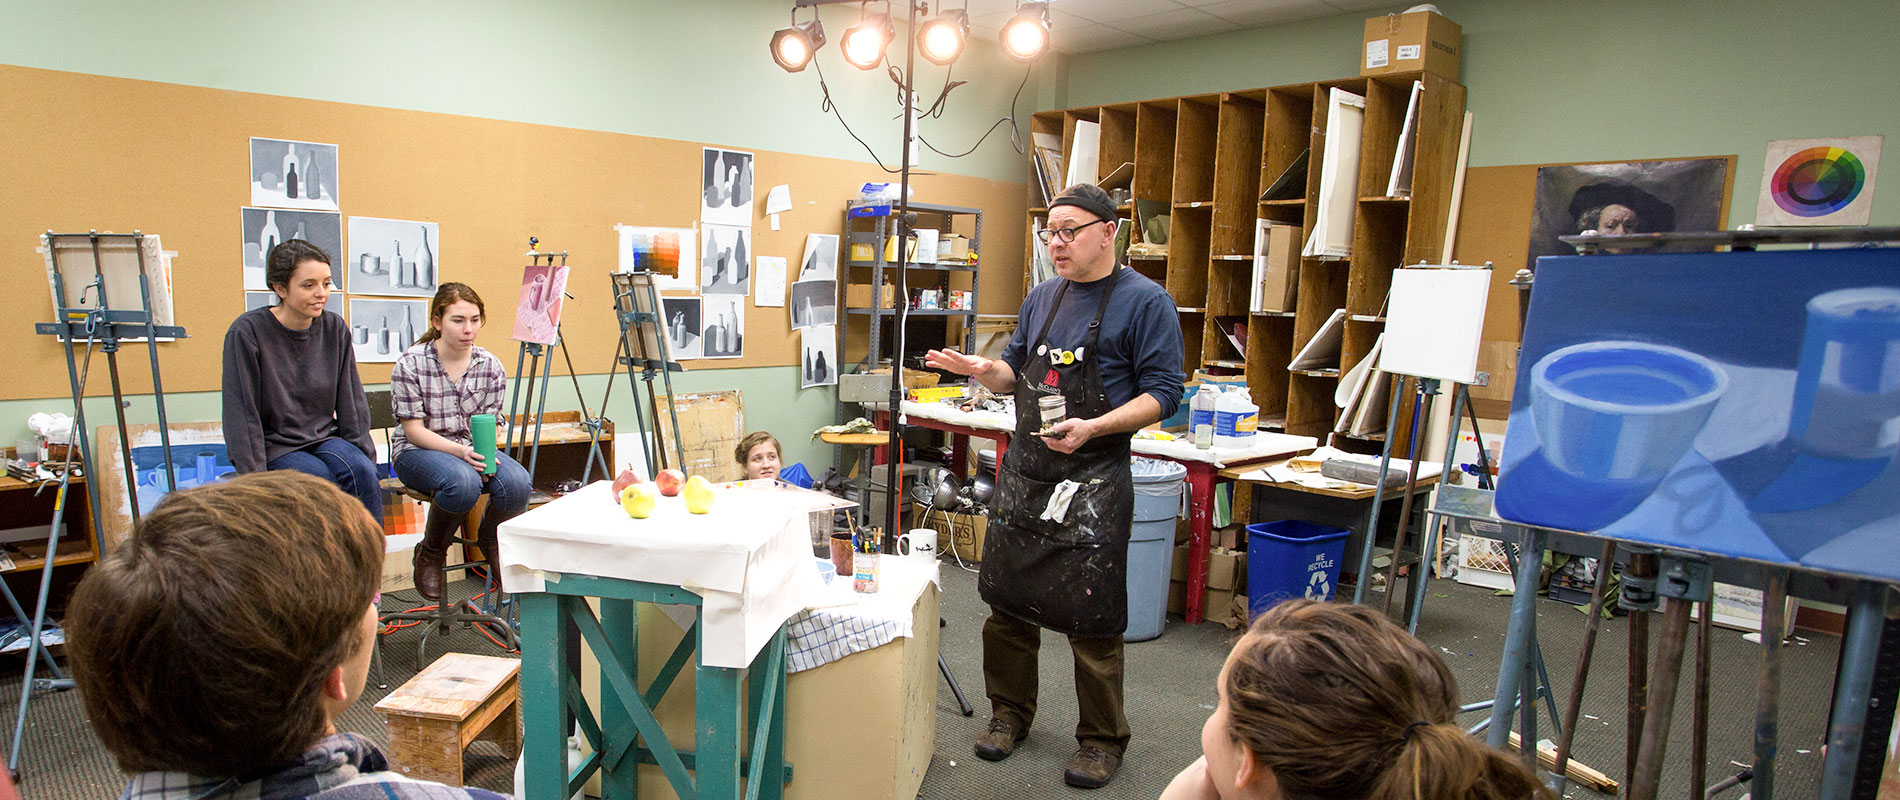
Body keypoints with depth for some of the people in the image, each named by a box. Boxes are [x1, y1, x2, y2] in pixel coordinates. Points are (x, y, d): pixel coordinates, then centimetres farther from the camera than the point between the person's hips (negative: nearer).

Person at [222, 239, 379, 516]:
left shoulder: (335, 329, 3)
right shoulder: (247, 332, -9)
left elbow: (352, 402, 6)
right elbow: (242, 415, -9)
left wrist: (367, 458, -2)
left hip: (323, 437, 3)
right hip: (273, 446, -3)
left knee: (361, 472, -26)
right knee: (320, 478, -30)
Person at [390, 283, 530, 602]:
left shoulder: (491, 366, 0)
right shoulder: (411, 363, -10)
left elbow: (492, 423, 3)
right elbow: (414, 429, -11)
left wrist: (486, 450, -20)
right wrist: (460, 450, -27)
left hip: (472, 449, 3)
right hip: (419, 451, -3)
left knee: (517, 482, -29)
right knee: (463, 481, -38)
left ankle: (490, 541, 7)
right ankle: (430, 554, -6)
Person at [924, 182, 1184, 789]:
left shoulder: (1145, 301, -6)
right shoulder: (1041, 297, 13)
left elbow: (1163, 392, -10)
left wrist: (1092, 428, -23)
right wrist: (984, 370, -2)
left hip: (1092, 482, -6)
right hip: (1023, 472, 6)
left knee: (1091, 621, 2)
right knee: (1007, 602, 13)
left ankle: (1102, 739, 23)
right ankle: (1010, 713, 33)